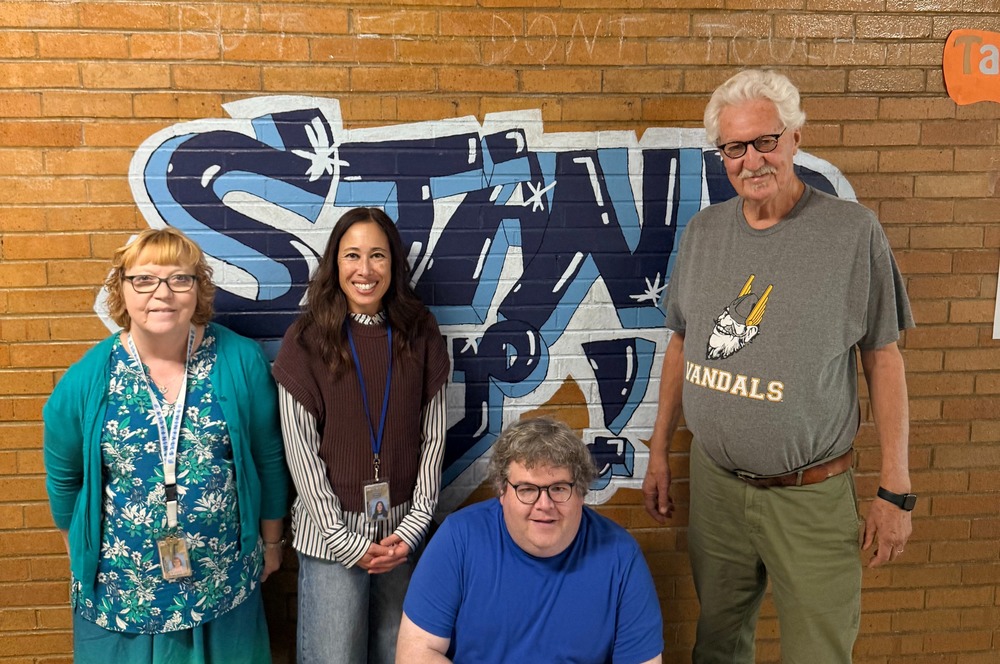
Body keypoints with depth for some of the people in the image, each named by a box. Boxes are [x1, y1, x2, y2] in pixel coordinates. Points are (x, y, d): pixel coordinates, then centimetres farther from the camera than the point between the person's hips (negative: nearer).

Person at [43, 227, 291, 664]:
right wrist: (82, 557, 15)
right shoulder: (87, 379, -8)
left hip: (224, 583, 0)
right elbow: (64, 477, 6)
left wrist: (271, 541, 7)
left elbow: (269, 459, -1)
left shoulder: (241, 361, -11)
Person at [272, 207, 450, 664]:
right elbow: (301, 449, -7)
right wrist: (344, 539, -10)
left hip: (401, 532, 2)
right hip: (330, 534, -2)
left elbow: (433, 437, 2)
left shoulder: (421, 336, 1)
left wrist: (415, 525, -5)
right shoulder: (306, 341, -6)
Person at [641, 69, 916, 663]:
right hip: (714, 484, 4)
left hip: (811, 497, -3)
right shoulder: (704, 231, 3)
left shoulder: (853, 231, -9)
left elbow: (883, 359, -5)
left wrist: (896, 489, -6)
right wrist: (659, 451, 12)